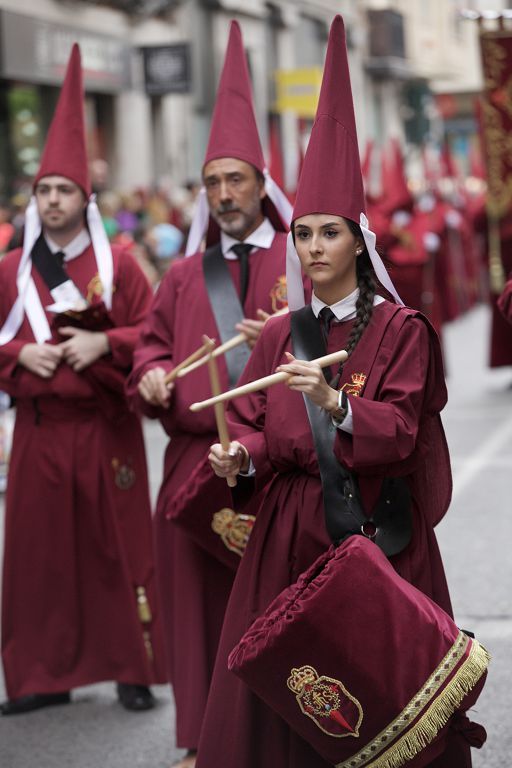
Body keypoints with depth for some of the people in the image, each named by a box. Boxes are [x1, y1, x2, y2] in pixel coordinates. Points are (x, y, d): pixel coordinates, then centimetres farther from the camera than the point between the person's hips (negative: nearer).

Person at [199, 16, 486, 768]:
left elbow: (402, 430, -12)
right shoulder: (278, 335, 10)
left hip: (375, 526, -4)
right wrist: (240, 456, -14)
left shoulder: (401, 330, -4)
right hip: (288, 527, 4)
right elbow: (255, 426, 8)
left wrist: (337, 406, -29)